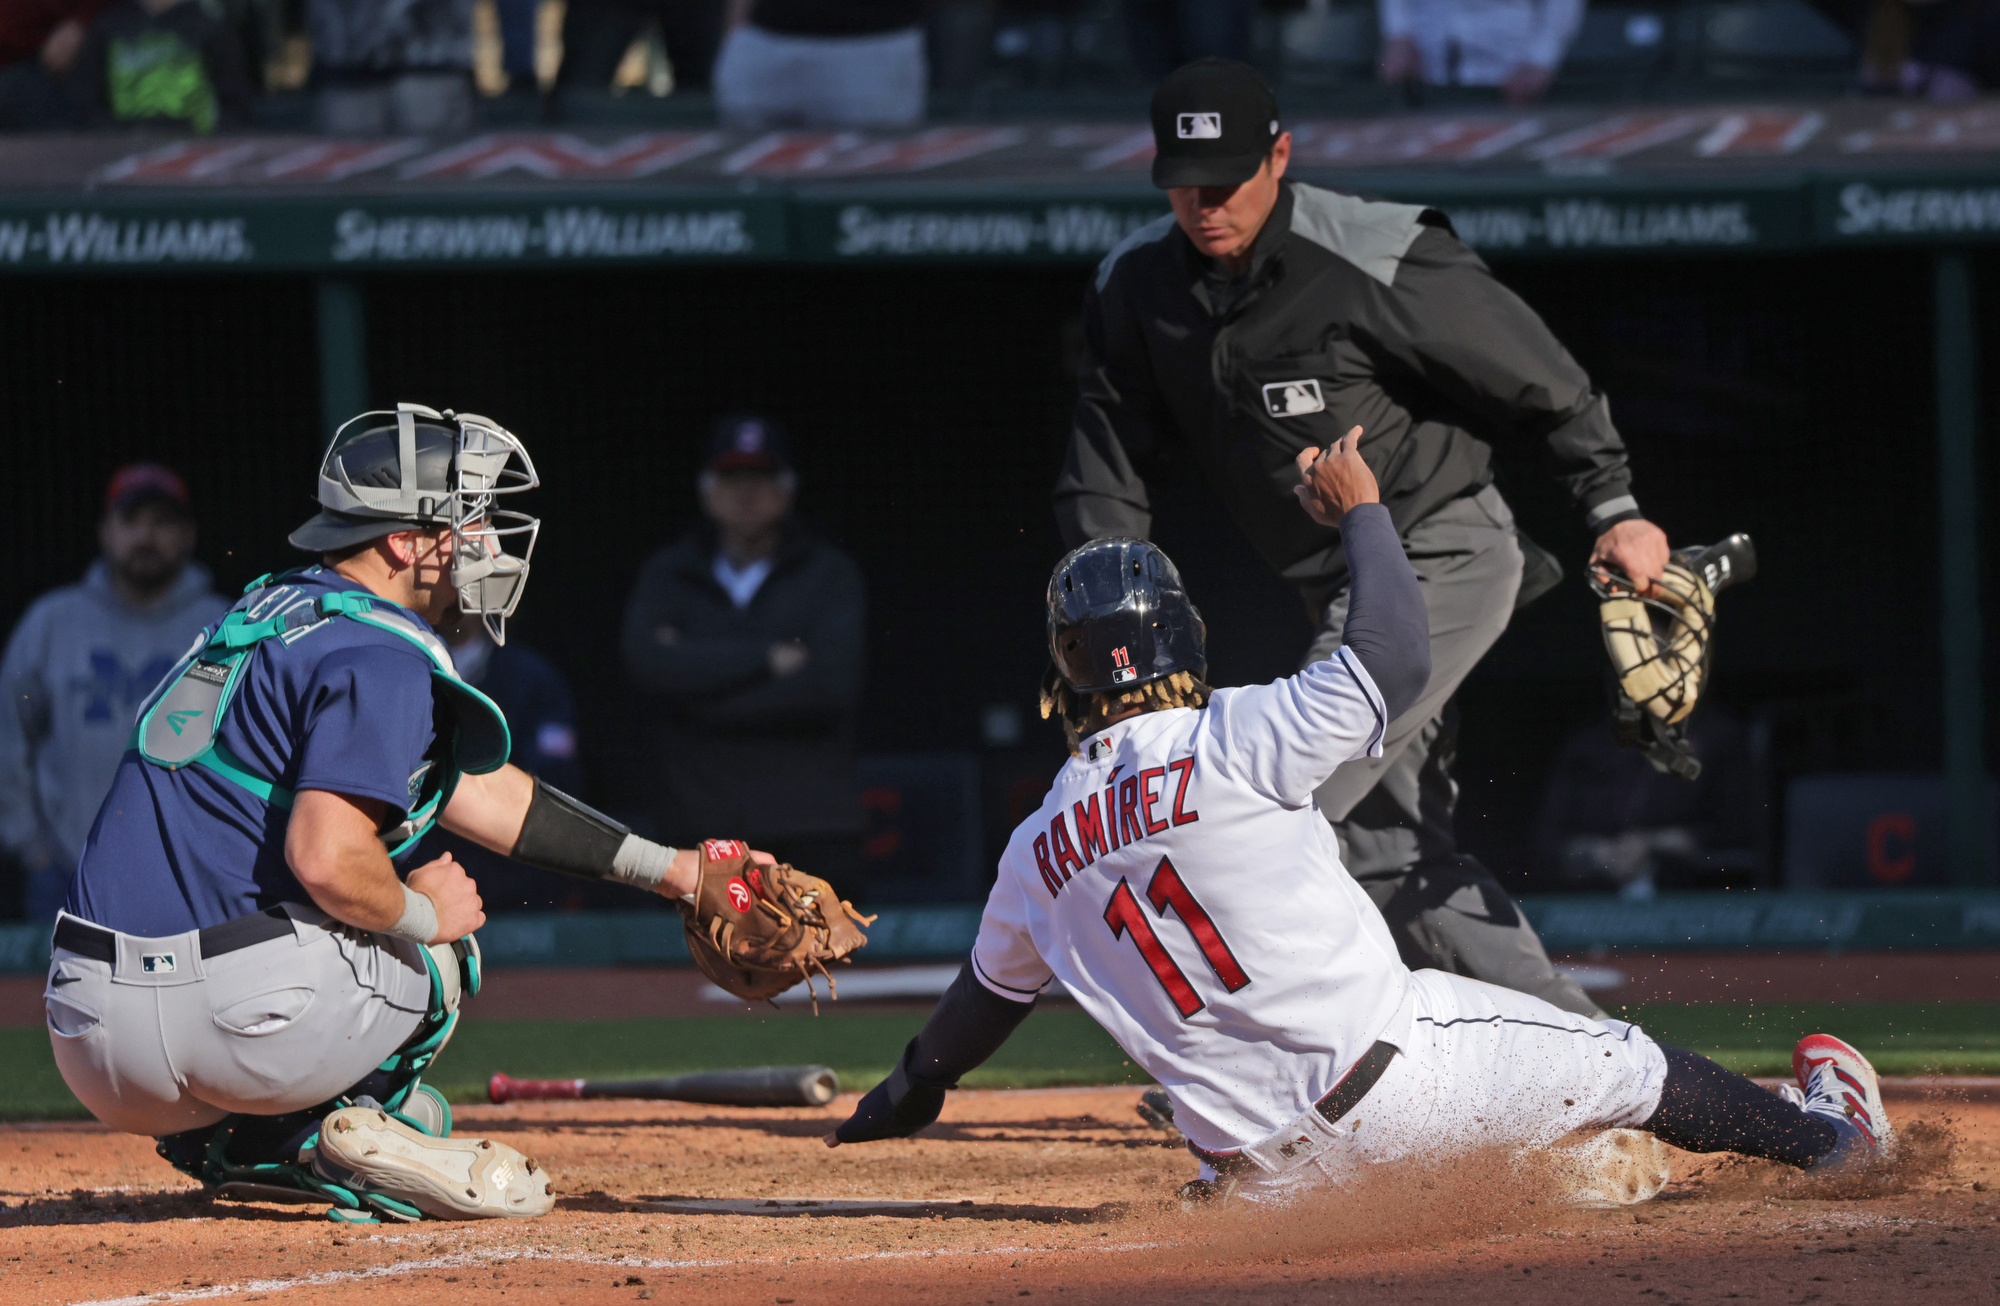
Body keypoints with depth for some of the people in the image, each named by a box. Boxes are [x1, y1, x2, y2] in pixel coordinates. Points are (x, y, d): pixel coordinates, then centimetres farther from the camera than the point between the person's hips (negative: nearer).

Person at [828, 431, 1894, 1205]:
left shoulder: (1038, 853, 7)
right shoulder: (1226, 745, -11)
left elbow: (985, 994, 23)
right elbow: (1395, 660, -10)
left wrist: (907, 1094, 42)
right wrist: (1360, 511, 4)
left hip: (1259, 1162, 4)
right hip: (1391, 1067, -4)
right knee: (1625, 1064, 14)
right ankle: (1825, 1133, 29)